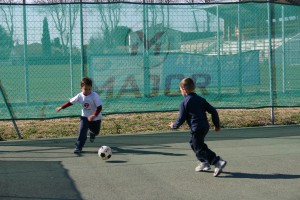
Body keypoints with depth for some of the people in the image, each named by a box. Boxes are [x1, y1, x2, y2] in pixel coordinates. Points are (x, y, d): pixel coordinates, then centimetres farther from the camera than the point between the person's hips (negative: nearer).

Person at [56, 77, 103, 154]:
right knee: (82, 131, -16)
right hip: (85, 117, 2)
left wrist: (94, 115, -42)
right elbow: (71, 102, 1)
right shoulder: (79, 96, -12)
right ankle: (78, 147, -7)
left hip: (96, 118, -1)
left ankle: (92, 133, 55)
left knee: (96, 132, 17)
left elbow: (99, 107, -29)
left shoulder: (95, 96, -25)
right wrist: (61, 107, 1)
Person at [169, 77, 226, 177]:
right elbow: (213, 111, 10)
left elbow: (181, 118, -5)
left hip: (196, 129, -8)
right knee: (193, 143, 26)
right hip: (205, 126, 8)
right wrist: (217, 125, 18)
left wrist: (174, 126, 14)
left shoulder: (184, 103, -5)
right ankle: (204, 163, 27)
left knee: (200, 148, -3)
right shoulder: (201, 99, 13)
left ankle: (218, 162, -17)